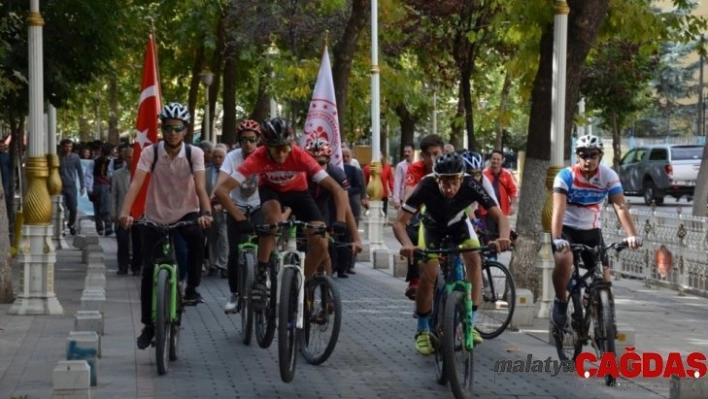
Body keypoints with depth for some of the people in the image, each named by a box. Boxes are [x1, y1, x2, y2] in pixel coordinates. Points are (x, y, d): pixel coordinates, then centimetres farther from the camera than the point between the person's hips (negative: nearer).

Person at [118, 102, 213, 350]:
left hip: (186, 215, -1)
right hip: (156, 218, 1)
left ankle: (192, 287, -16)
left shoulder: (194, 153, -11)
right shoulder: (150, 153, -11)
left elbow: (200, 186, -22)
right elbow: (136, 184, -22)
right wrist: (125, 213, -38)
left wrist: (206, 212, -41)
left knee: (197, 235, -35)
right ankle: (149, 325, 11)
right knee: (149, 271, -4)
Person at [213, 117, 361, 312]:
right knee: (273, 212, -37)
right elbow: (221, 190, -38)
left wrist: (340, 221, -47)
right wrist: (241, 219, -48)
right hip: (270, 190, -1)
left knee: (320, 243, -17)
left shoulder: (300, 156, -34)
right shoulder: (258, 158, -34)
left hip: (298, 192, 1)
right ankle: (261, 278, -28)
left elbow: (337, 189, -34)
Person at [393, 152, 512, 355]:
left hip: (459, 224, 1)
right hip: (432, 226, -1)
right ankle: (423, 330, 2)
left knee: (474, 260, -23)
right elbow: (399, 222, -37)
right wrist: (407, 244, -58)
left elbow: (500, 216, -36)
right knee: (427, 275, -18)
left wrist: (504, 237, -58)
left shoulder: (470, 185, -36)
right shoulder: (427, 186, -39)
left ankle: (469, 324, -10)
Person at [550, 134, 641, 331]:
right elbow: (558, 209, -30)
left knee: (604, 278, -4)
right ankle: (560, 301, -10)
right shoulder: (565, 176, -19)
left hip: (591, 231, 3)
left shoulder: (609, 176, -12)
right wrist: (557, 238, -45)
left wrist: (632, 235, -37)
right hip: (567, 228, -3)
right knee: (564, 260, -34)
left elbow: (621, 206, -21)